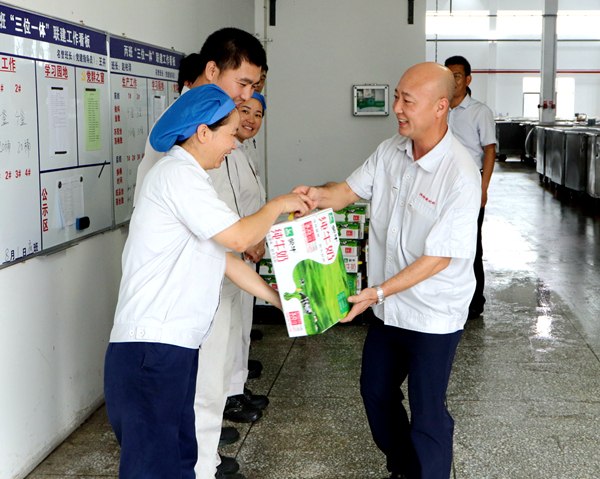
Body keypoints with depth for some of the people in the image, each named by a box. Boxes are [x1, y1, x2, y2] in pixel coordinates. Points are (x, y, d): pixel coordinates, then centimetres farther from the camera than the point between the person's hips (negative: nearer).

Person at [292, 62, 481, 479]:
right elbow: (350, 190, 4)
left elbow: (438, 257, -24)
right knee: (376, 392, 23)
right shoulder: (391, 151, -3)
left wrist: (378, 292, -24)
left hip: (433, 317, -8)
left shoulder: (460, 177, -25)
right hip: (388, 308, 8)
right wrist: (318, 195, -19)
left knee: (427, 416, 5)